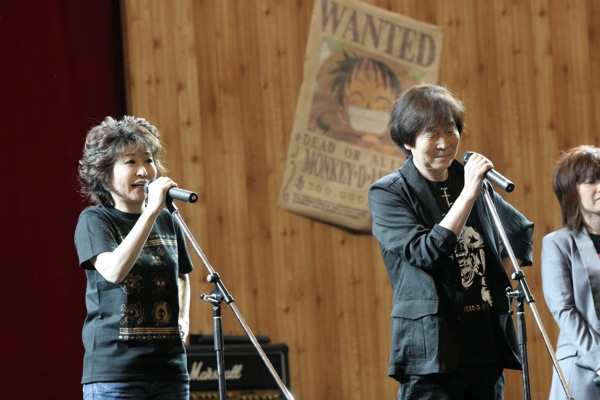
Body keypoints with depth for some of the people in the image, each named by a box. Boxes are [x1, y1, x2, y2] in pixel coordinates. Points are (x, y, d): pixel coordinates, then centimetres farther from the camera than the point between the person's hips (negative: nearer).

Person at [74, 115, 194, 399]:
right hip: (114, 370, -5)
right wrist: (151, 211, -23)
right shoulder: (94, 220, -3)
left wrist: (183, 318, 14)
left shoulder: (167, 221, 13)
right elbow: (114, 271, -23)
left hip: (170, 368, 6)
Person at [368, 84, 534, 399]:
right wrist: (468, 194, -19)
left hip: (488, 347, 6)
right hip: (433, 351, -6)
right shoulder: (388, 193, -3)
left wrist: (499, 283, 12)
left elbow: (522, 232, 28)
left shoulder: (470, 181, 14)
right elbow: (426, 254, -17)